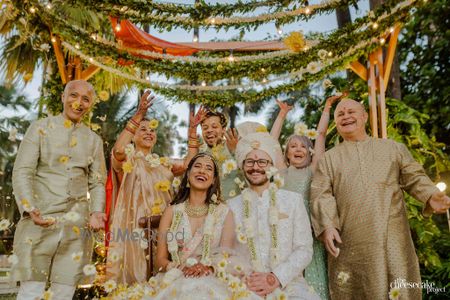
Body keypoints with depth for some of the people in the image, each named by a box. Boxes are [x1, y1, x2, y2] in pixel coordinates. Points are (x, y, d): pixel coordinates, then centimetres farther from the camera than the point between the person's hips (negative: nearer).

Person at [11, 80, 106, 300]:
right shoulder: (40, 128, 4)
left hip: (77, 224, 3)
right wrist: (30, 210, -17)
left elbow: (97, 182, 11)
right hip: (41, 221, -2)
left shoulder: (94, 140, 12)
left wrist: (96, 212, -6)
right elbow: (21, 172, -3)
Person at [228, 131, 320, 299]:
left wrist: (276, 278, -11)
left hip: (288, 284, 0)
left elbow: (304, 249, 1)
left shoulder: (293, 200, 5)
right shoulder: (231, 206, 5)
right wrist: (243, 280, -13)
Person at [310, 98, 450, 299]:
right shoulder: (329, 158, 12)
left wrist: (430, 195, -8)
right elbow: (321, 195, 2)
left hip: (393, 239, 1)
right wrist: (327, 225, -14)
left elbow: (414, 177, 13)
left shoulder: (393, 148, 17)